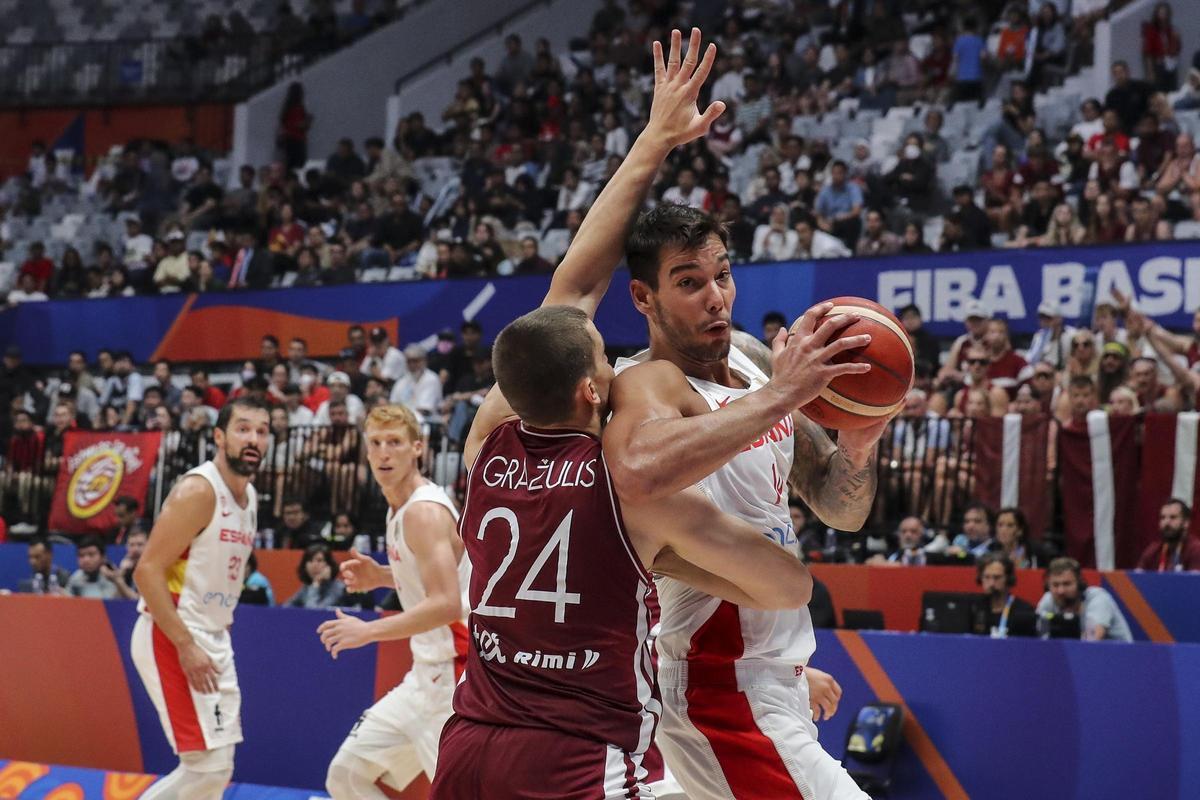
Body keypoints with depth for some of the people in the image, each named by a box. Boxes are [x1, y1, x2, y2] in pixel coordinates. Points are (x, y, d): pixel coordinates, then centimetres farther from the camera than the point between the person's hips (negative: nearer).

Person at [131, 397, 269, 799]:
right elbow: (148, 570, -20)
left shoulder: (249, 497, 12)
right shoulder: (198, 490, -16)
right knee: (209, 766, -13)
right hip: (171, 636, -9)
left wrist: (213, 641, 16)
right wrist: (186, 645, -24)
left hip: (212, 639, 9)